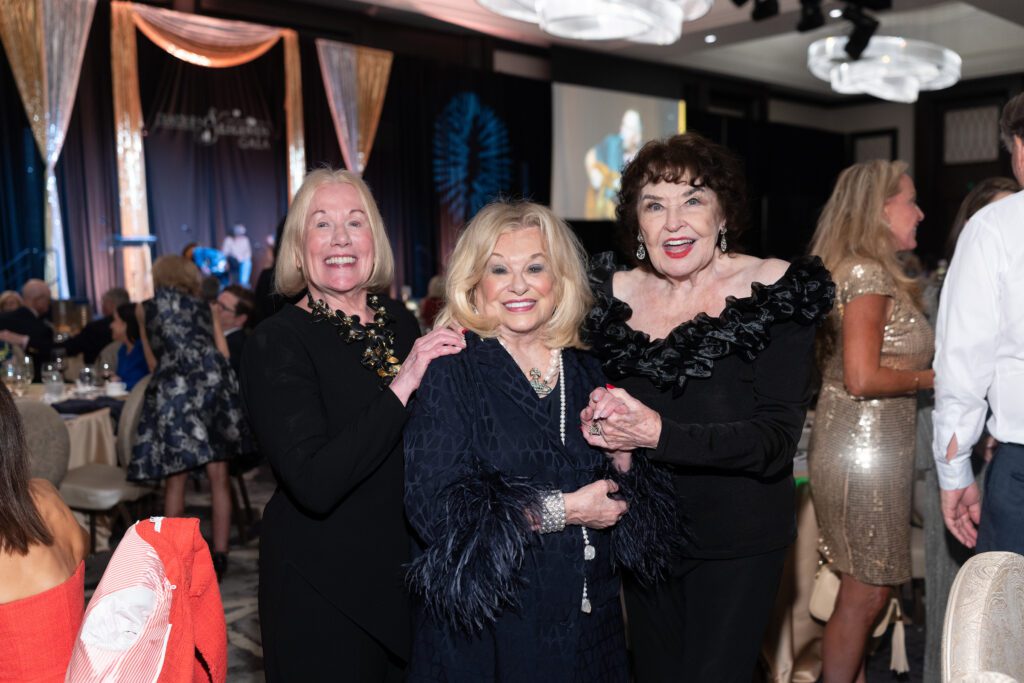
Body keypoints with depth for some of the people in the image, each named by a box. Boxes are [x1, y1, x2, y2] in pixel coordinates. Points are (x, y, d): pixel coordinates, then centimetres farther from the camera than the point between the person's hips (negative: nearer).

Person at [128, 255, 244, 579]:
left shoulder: (145, 308, 21)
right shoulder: (206, 308, 24)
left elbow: (153, 363, 22)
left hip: (173, 387, -2)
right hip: (215, 380, 2)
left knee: (175, 478, 5)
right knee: (218, 477, 6)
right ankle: (219, 555, 11)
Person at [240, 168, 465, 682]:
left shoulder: (400, 321, 1)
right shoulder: (276, 342, -15)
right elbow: (315, 485, -28)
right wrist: (401, 386, -30)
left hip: (409, 574, 6)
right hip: (322, 592, -5)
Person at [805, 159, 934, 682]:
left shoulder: (872, 272, 16)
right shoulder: (867, 273, -14)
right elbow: (862, 379, -22)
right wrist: (932, 378, -8)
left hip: (873, 448, 9)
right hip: (865, 453, -9)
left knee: (864, 590, 15)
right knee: (866, 593, 1)